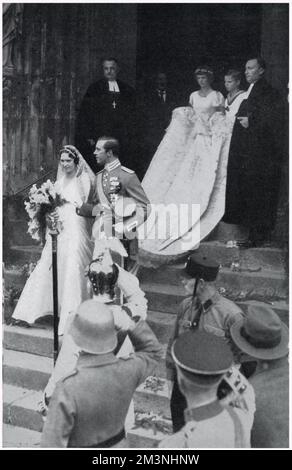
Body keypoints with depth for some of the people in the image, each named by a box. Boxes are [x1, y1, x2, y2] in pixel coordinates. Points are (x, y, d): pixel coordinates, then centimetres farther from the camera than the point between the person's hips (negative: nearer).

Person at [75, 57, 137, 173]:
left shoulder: (128, 90, 17)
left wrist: (130, 135, 4)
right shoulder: (94, 89, 11)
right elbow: (84, 115, 7)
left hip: (123, 141, 2)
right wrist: (89, 137, -3)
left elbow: (132, 117, 16)